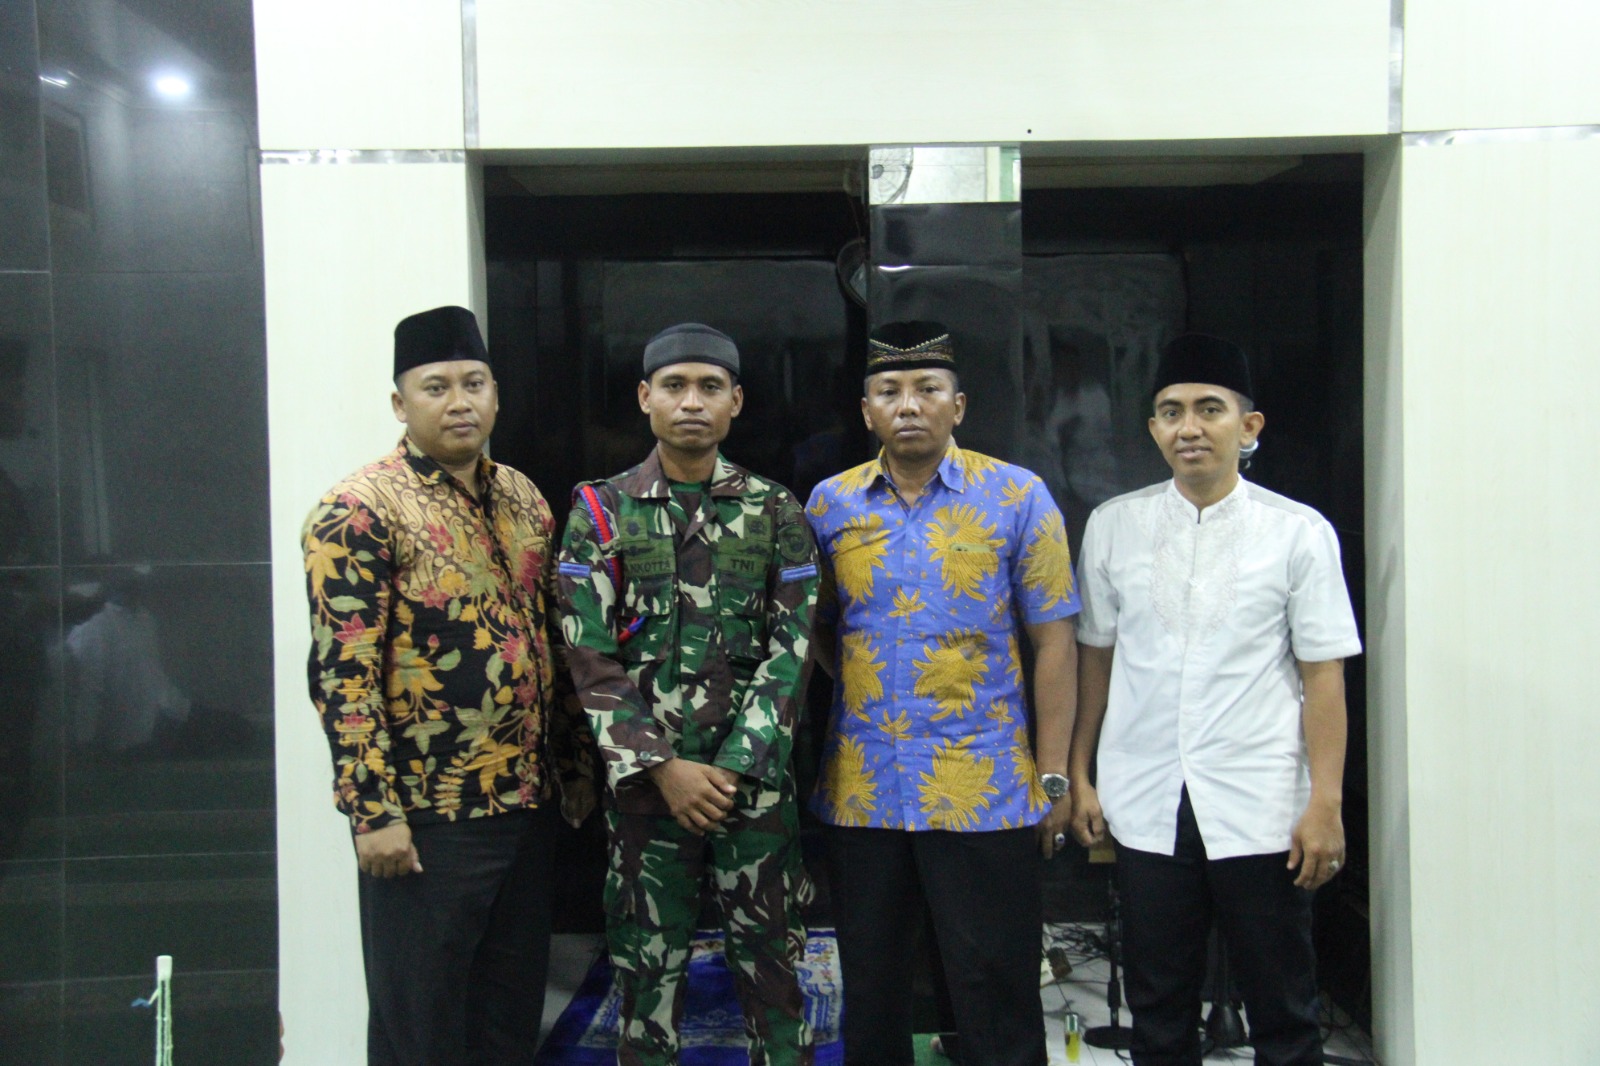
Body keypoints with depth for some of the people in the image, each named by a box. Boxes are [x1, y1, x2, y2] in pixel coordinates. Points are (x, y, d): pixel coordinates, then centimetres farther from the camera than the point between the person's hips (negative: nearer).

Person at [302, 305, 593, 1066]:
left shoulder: (522, 498, 10)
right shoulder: (360, 511, -12)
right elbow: (342, 674, -16)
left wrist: (574, 764, 15)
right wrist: (374, 812, -18)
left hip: (525, 801, 7)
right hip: (425, 813, -6)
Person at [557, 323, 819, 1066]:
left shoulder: (775, 513, 4)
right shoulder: (601, 511, 3)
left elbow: (792, 649, -2)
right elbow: (591, 656, -3)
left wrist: (733, 765, -10)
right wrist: (662, 766, -10)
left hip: (755, 777, 0)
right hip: (645, 779, 0)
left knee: (769, 957, 8)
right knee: (647, 965, 9)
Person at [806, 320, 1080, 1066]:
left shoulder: (1017, 497, -4)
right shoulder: (829, 503, 4)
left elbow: (1052, 643, -4)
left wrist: (1053, 778, -6)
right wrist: (862, 691, -2)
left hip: (981, 792, -3)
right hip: (861, 789, 3)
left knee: (995, 1000, 7)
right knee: (870, 993, 17)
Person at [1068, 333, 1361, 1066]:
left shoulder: (1299, 532, -3)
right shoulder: (1113, 526, 4)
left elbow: (1322, 675, -3)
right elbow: (1095, 657, 8)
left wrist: (1325, 802, -6)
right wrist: (1079, 777, 8)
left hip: (1259, 810, -2)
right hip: (1144, 807, 2)